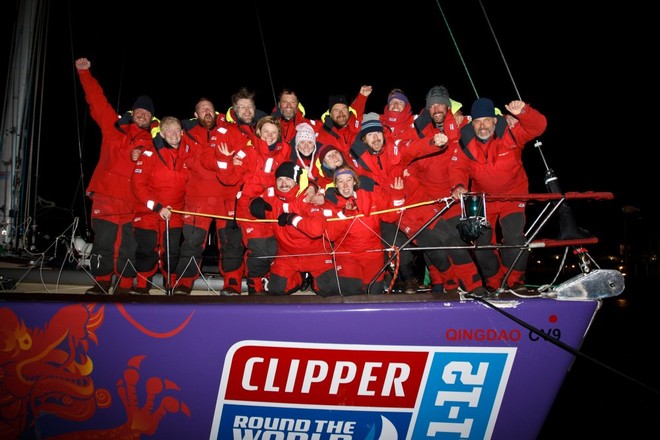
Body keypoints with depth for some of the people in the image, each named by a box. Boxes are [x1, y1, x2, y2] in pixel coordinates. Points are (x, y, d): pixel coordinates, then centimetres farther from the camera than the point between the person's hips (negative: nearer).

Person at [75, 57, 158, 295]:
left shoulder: (153, 140, 10)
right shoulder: (113, 126, 12)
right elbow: (97, 99, 14)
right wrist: (85, 73, 13)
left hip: (134, 200, 0)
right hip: (106, 195, 1)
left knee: (128, 246, 1)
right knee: (103, 242, 2)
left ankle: (124, 286, 10)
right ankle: (101, 283, 13)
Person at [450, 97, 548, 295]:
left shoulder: (510, 132, -16)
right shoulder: (465, 141, -12)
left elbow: (538, 127, -22)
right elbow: (458, 167, -14)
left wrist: (523, 113, -41)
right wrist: (459, 186, -34)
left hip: (512, 193, -2)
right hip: (482, 196, 3)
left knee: (514, 237, -17)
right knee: (481, 241, 4)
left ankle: (514, 280, 3)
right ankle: (494, 282, 24)